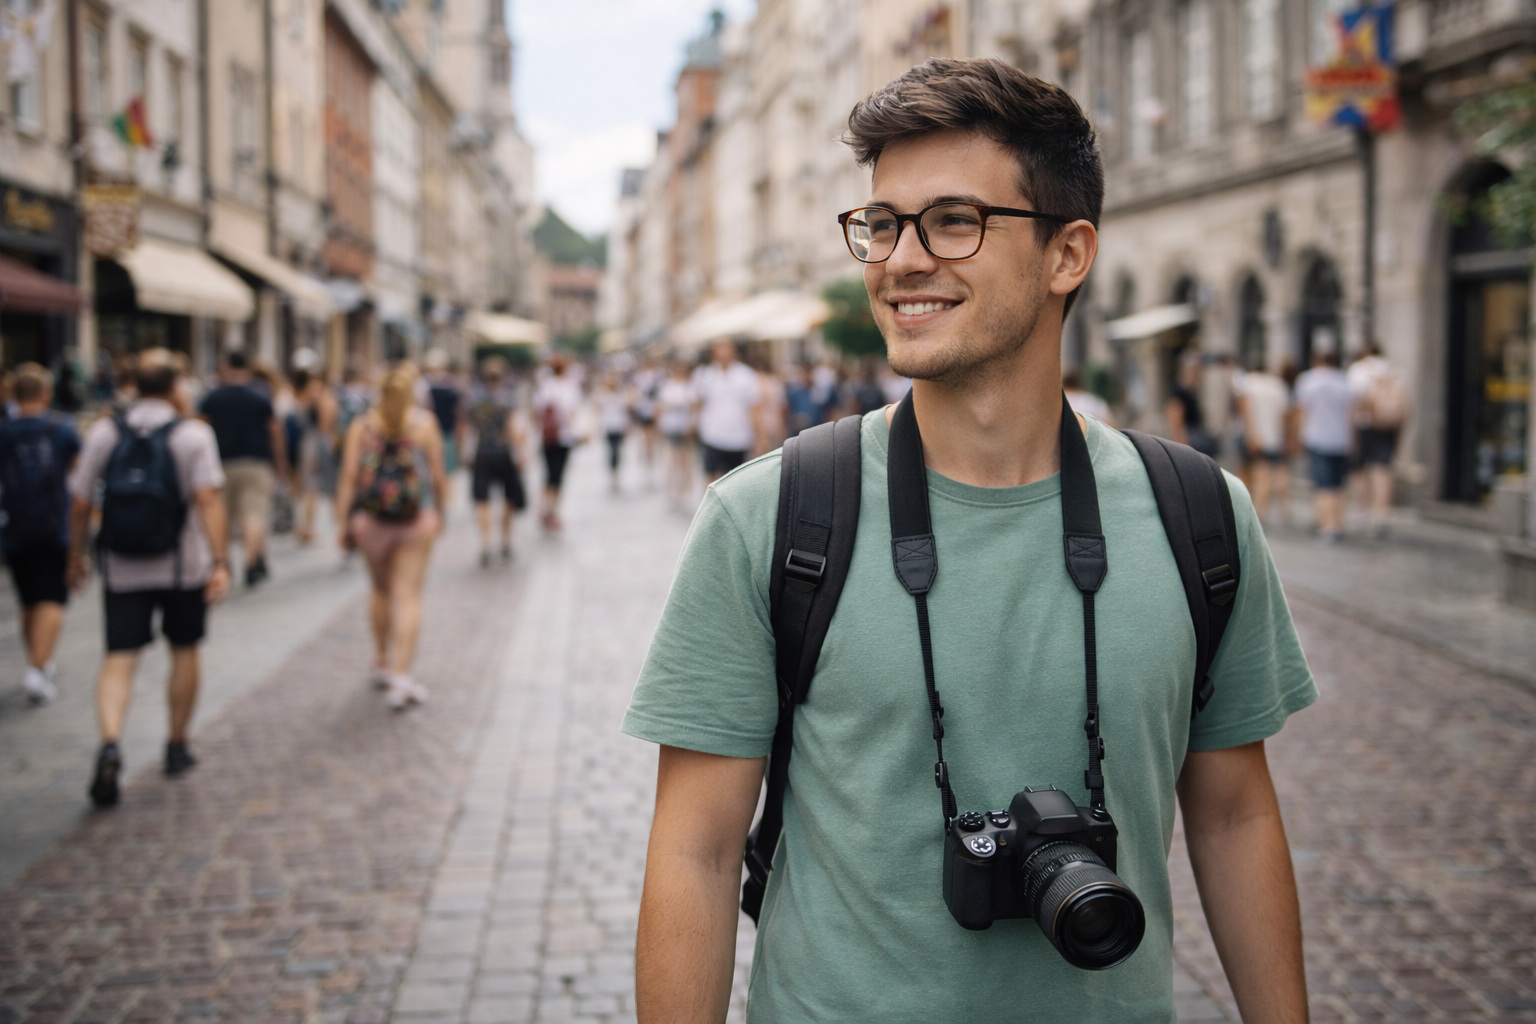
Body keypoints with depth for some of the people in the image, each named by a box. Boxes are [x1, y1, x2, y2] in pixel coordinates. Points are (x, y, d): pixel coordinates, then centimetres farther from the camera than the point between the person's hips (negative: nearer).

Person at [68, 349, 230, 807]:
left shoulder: (104, 432, 0)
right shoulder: (193, 434, -7)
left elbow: (81, 504, 2)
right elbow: (209, 500, -18)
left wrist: (77, 557, 15)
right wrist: (220, 562, -19)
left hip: (122, 569, 1)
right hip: (182, 567, -1)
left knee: (119, 658, -1)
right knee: (184, 651, 16)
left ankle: (110, 744, -23)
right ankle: (177, 746, 26)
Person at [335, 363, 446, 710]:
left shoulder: (361, 427, 0)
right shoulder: (425, 424, -2)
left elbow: (348, 477, -5)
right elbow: (438, 476, 0)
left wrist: (343, 522, -1)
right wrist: (438, 512, 15)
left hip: (369, 518, 2)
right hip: (417, 518, -2)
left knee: (381, 589, 20)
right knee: (408, 595, 0)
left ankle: (382, 663, 33)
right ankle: (401, 675, -8)